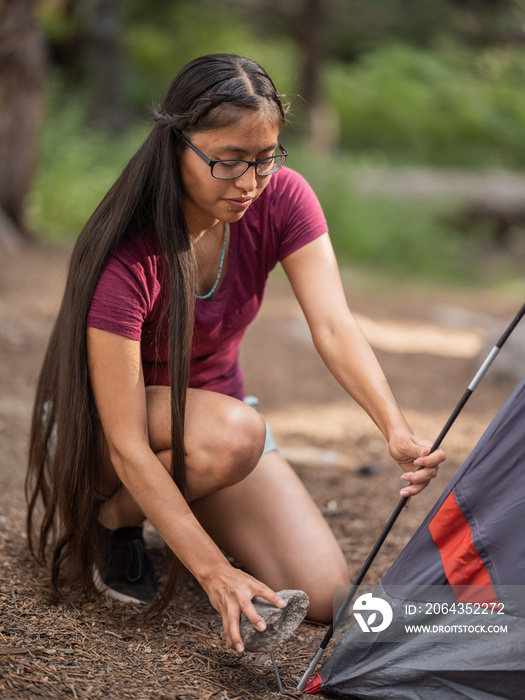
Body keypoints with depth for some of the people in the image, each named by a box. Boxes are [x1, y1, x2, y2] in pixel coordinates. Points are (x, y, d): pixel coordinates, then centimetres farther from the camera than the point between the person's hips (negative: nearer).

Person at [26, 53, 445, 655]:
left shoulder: (280, 199, -17)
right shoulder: (127, 259, -33)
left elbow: (333, 326, -25)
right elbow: (127, 445, -33)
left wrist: (397, 433, -43)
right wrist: (214, 571, -38)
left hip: (213, 400, 5)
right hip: (98, 422, -5)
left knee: (324, 595, -9)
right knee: (232, 434, -39)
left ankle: (175, 512, 15)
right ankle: (101, 522, -9)